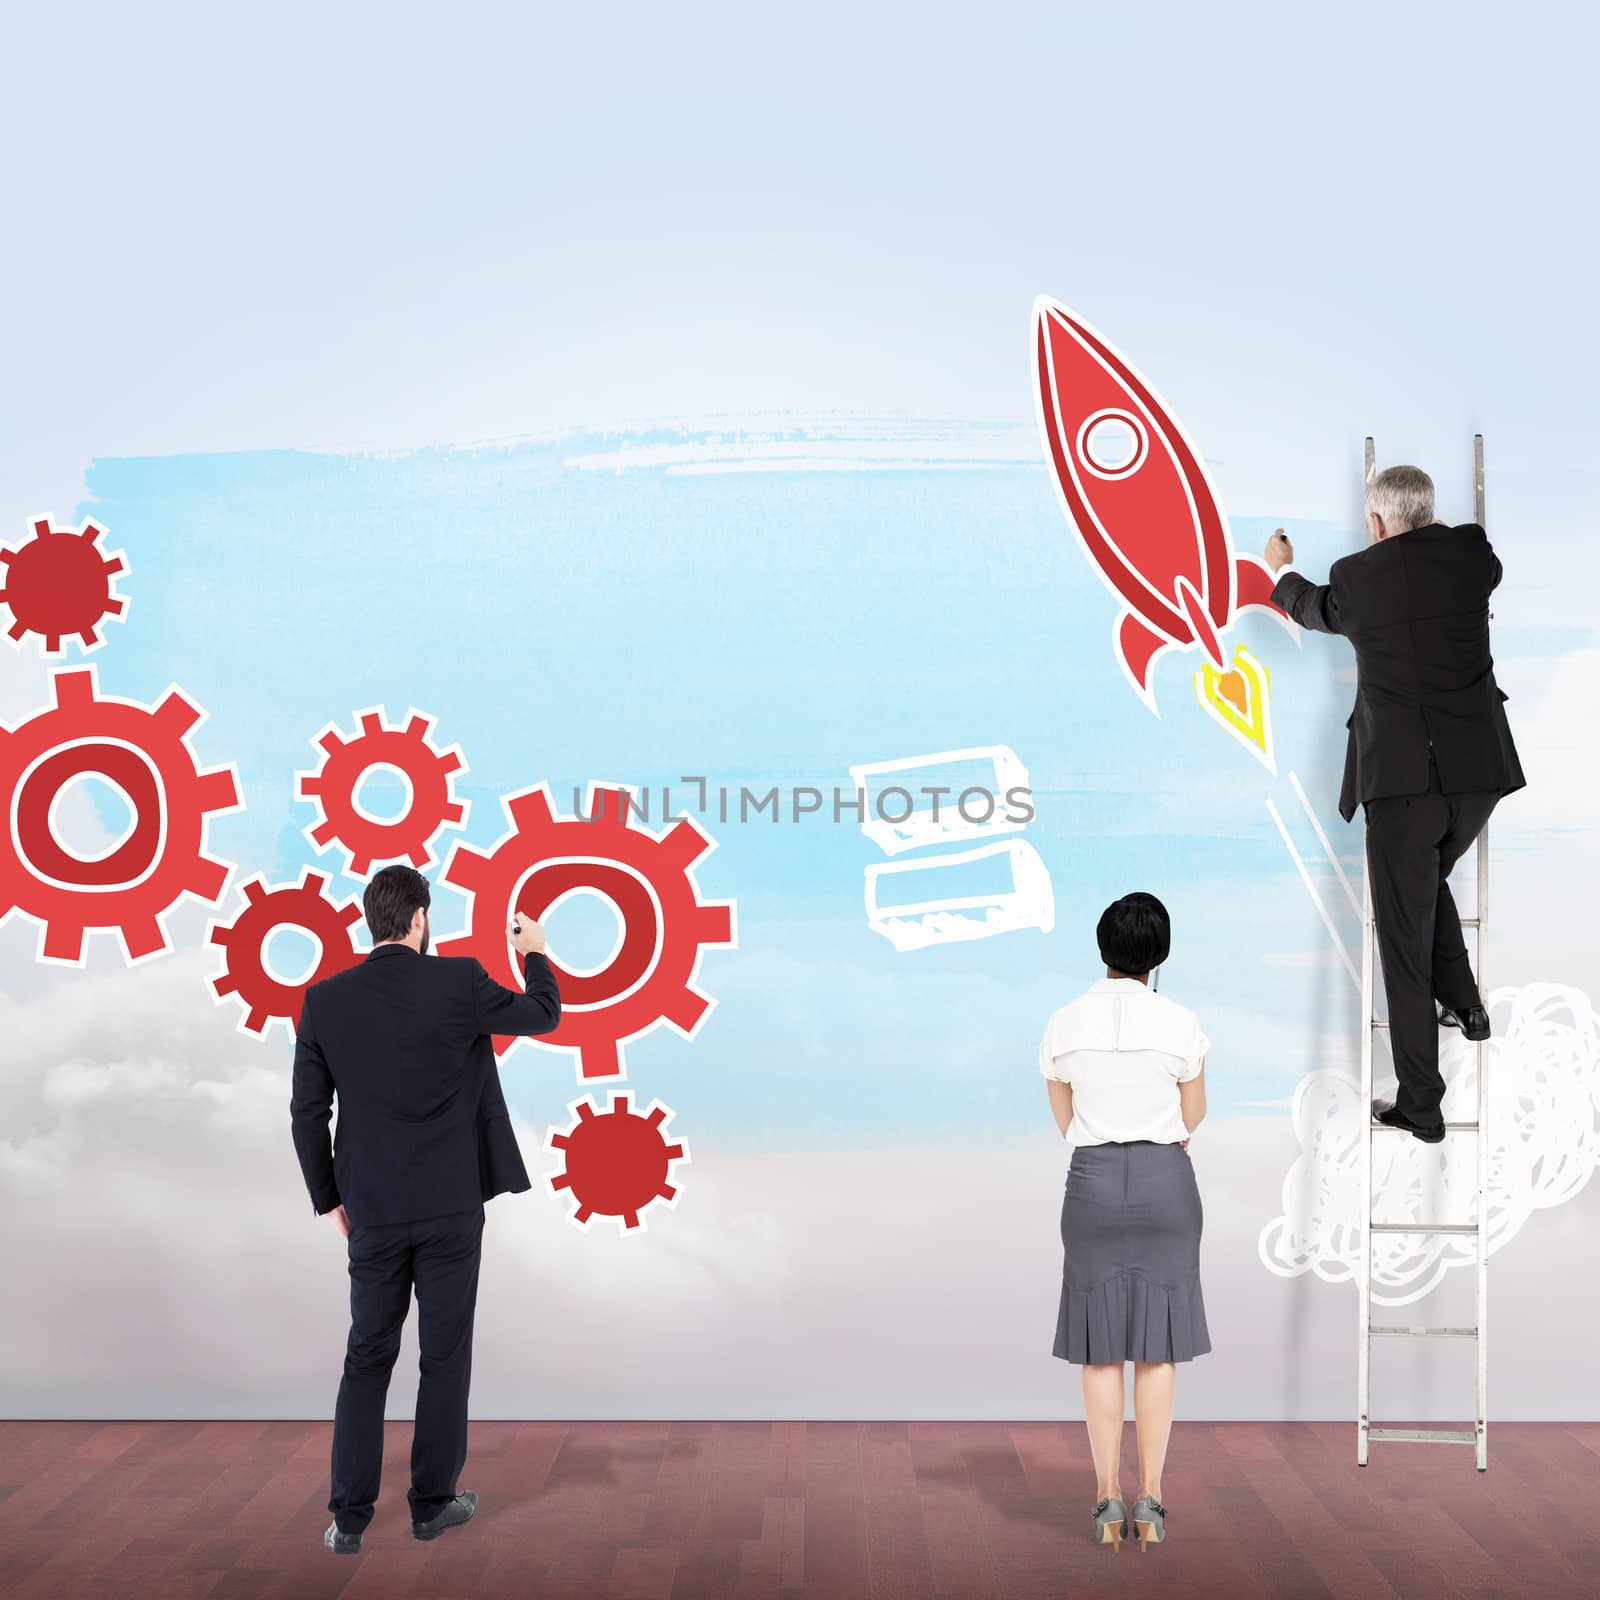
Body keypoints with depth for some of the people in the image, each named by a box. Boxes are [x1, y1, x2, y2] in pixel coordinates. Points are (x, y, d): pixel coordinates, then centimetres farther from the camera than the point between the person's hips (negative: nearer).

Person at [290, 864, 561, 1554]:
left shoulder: (325, 1000, -3)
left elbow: (308, 1113, 1)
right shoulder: (458, 982, -10)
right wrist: (535, 954, 26)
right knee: (445, 1356, 10)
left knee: (367, 1360, 11)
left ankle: (349, 1518, 11)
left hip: (373, 1213, 2)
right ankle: (433, 1502, 19)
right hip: (452, 1209, -2)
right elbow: (543, 1015, 6)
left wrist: (328, 1200, 13)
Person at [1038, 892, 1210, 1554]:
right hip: (1166, 1183, -1)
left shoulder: (1062, 1025, -1)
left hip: (1092, 1182, 1)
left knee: (1101, 1347, 6)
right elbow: (1192, 1117, 5)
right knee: (1158, 1345, 6)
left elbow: (1064, 1120, 8)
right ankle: (1149, 1498, 5)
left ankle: (1109, 1500, 5)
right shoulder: (1180, 1024, -6)